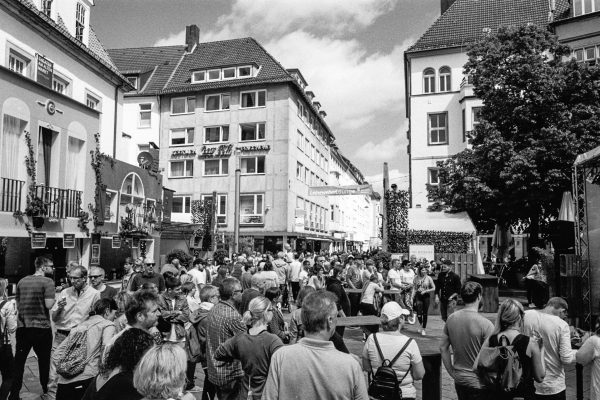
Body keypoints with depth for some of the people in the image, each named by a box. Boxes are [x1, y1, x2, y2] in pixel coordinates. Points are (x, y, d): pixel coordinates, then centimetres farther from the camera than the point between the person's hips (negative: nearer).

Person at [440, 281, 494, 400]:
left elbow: (443, 348, 3)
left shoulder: (451, 319, -3)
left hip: (458, 380, 5)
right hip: (478, 382, -5)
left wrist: (452, 372, 11)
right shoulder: (485, 324, -19)